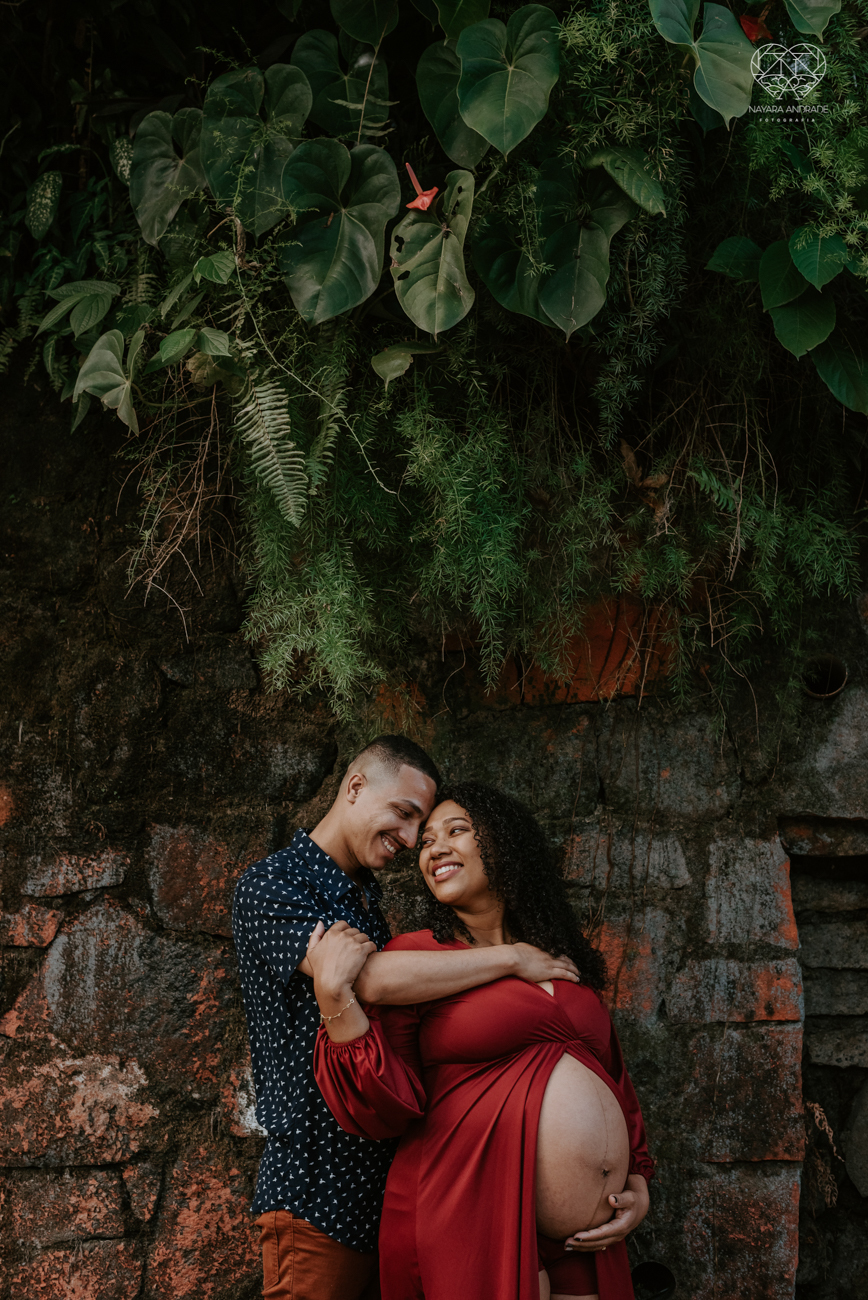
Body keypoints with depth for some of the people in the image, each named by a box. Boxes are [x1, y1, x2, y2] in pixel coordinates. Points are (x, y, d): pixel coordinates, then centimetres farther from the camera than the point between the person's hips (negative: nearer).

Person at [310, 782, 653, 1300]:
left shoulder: (565, 964, 15)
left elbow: (615, 1080, 22)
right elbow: (385, 1110, -8)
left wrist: (638, 1181, 10)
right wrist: (334, 998, -16)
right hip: (466, 1233, -5)